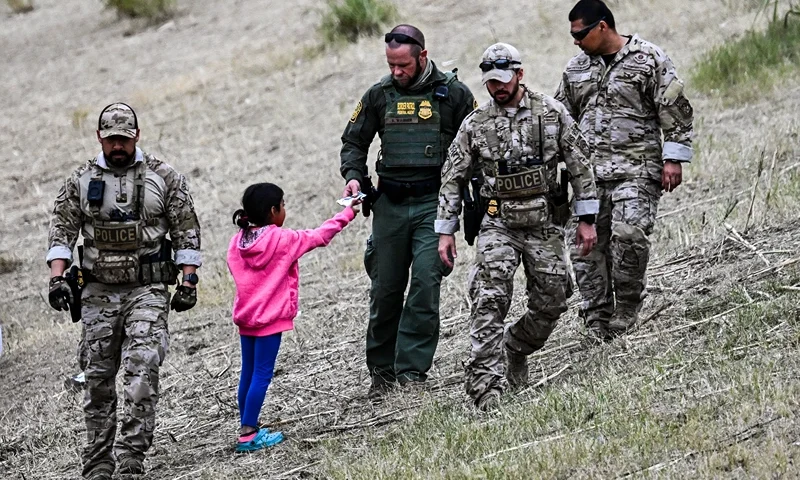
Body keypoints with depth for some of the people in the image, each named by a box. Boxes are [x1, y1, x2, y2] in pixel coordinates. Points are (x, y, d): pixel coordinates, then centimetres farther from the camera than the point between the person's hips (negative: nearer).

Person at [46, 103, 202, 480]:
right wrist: (57, 278, -9)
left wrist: (188, 282, -3)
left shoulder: (164, 178, 3)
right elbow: (62, 231, 4)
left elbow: (186, 232, 4)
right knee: (98, 380, 4)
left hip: (148, 291, -2)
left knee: (141, 372, -17)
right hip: (98, 292, 2)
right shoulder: (80, 182, 7)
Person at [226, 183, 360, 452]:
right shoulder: (282, 240, -13)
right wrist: (347, 214, 10)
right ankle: (248, 435, -6)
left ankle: (247, 429, 20)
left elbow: (236, 270, 10)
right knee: (262, 375, -4)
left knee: (248, 374, 13)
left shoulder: (238, 242, 2)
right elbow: (319, 237, -4)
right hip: (270, 318, -6)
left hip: (246, 316, 6)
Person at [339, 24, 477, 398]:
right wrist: (353, 176, -3)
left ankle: (412, 370, -9)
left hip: (434, 202, -3)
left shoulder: (454, 94, 0)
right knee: (385, 290, 6)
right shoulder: (379, 96, 8)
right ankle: (381, 371, 17)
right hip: (391, 205, 3)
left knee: (425, 285, -12)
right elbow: (354, 140, 17)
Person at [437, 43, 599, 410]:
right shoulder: (475, 124, 2)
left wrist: (587, 219, 1)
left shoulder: (551, 112, 1)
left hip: (544, 224, 1)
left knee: (551, 303, 3)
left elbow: (579, 164, 4)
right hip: (498, 223, -1)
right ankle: (485, 385, -22)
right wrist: (445, 231, 3)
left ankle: (516, 347, 33)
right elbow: (452, 179, 7)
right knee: (489, 300, -18)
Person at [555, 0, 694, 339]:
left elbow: (675, 111, -2)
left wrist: (673, 159, -8)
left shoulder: (649, 60, -1)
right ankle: (597, 321, 7)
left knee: (629, 233, -21)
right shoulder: (576, 68, 15)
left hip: (637, 170, -5)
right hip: (588, 170, 5)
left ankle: (627, 309, -5)